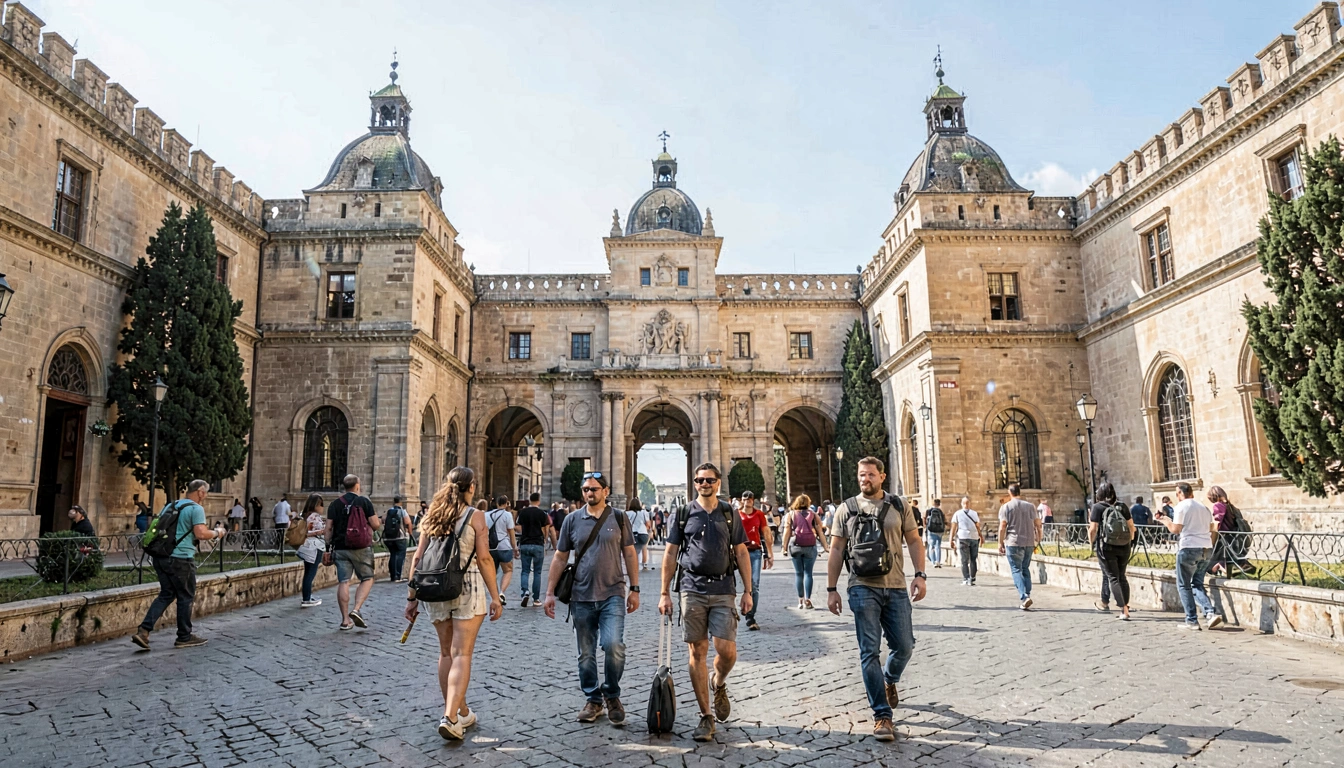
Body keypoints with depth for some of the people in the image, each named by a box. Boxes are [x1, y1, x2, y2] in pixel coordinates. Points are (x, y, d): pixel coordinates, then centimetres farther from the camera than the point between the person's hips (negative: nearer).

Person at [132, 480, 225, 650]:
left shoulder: (170, 505, 16)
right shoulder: (196, 509, -10)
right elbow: (201, 534, -19)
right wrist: (217, 533, -2)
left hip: (161, 557, 8)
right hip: (180, 558, -8)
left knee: (166, 595, 16)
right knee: (186, 597, 6)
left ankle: (143, 631, 3)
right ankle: (184, 637, 15)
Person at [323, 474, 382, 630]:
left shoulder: (335, 504, 6)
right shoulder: (364, 502, -4)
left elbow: (329, 528, 4)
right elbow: (375, 525, -6)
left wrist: (328, 548, 10)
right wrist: (379, 522, 16)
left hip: (340, 548, 3)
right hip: (361, 547, -3)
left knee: (343, 582, 4)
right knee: (367, 579, 9)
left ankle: (345, 620, 6)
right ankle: (356, 610, -9)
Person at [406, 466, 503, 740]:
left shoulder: (431, 516, 8)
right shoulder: (474, 516, -5)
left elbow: (418, 558, 5)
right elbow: (484, 558, -10)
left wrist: (412, 597, 10)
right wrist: (495, 597, -6)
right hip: (467, 589, -5)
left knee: (446, 653, 16)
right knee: (462, 655, -2)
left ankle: (462, 713, 26)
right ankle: (450, 717, -12)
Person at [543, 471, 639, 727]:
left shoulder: (618, 518, 3)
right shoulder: (572, 520, 5)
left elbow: (629, 553, 6)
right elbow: (560, 558, 8)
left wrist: (634, 589, 1)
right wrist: (550, 593, 4)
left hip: (612, 594, -2)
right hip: (581, 597, 2)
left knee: (613, 645, -15)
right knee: (586, 654, 8)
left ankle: (612, 694, 9)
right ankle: (593, 700, 25)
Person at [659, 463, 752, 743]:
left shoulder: (730, 514, 8)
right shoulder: (684, 514, 5)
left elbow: (741, 553, 10)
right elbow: (670, 554, 6)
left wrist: (747, 591, 3)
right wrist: (665, 593, 1)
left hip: (723, 590, 0)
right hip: (692, 590, 0)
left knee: (727, 651, -8)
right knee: (698, 652, 2)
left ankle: (718, 684, 28)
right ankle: (706, 716, 14)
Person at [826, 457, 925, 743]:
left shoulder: (899, 506, 7)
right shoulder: (846, 509, 4)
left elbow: (914, 540, 8)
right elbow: (836, 550, 5)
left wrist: (920, 574, -6)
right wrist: (831, 589, 2)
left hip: (896, 588, 2)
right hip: (863, 588, -2)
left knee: (904, 646, 6)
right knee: (870, 652, -2)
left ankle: (889, 680, 41)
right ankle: (882, 715, 6)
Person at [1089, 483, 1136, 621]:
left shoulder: (1097, 507, -6)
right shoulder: (1122, 506, 6)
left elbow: (1093, 529, -11)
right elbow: (1131, 526, 6)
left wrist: (1092, 543, 4)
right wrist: (1130, 542, 19)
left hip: (1106, 547, -4)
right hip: (1124, 547, 4)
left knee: (1113, 578, 1)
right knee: (1122, 576, 17)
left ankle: (1124, 610, -6)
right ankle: (1126, 607, 19)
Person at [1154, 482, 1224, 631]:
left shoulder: (1181, 506, -5)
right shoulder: (1204, 507, 15)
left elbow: (1176, 529, -10)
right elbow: (1212, 529, 16)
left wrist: (1165, 521, 7)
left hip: (1189, 548, -6)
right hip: (1206, 549, 6)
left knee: (1183, 585, 5)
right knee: (1197, 584, 16)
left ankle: (1191, 620, 2)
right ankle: (1211, 613, -2)